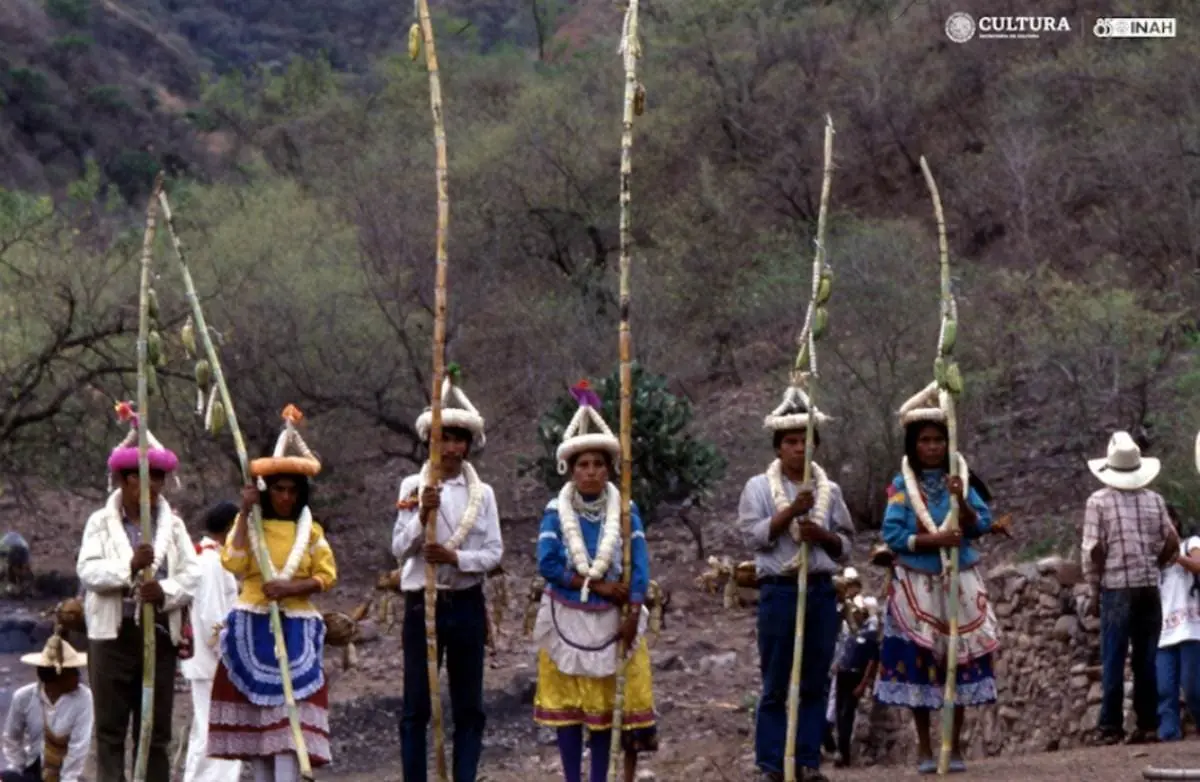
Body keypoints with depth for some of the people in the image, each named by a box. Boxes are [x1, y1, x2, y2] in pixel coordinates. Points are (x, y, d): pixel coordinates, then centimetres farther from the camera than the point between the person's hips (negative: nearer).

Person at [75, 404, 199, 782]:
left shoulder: (173, 525, 10)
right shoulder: (101, 523, 4)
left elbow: (191, 575, 2)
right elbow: (88, 570, -9)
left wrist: (165, 591, -18)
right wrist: (130, 566, -23)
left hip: (160, 634, 2)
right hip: (113, 634, -2)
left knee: (156, 731, 6)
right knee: (111, 729, -2)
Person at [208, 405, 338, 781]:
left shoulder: (310, 531, 7)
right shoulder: (248, 523, 4)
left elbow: (327, 575, 2)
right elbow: (233, 563, -11)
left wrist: (291, 588, -14)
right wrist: (245, 513, -13)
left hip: (296, 631, 0)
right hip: (252, 630, 1)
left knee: (290, 715, -11)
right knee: (254, 711, 1)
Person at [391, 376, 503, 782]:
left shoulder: (482, 492, 4)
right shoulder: (412, 487, 0)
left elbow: (494, 552, 0)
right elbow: (399, 548, -6)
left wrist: (456, 557, -16)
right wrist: (422, 516, -22)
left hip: (466, 604, 1)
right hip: (423, 603, -1)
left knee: (468, 704, 5)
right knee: (416, 705, 1)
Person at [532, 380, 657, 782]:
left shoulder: (625, 511, -1)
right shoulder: (556, 512, -3)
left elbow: (638, 568, -6)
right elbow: (547, 564, -12)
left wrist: (632, 618, -15)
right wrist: (598, 585, -17)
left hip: (610, 619, 0)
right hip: (566, 620, 0)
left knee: (607, 704, 4)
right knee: (567, 703, 3)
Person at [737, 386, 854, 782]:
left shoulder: (829, 490, 11)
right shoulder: (759, 488, 2)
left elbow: (845, 548, 12)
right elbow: (755, 536, -8)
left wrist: (822, 535, -8)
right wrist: (791, 511, -16)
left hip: (821, 590, 3)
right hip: (779, 590, -3)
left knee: (816, 683, 5)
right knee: (775, 684, 0)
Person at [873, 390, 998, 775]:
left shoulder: (960, 479, 4)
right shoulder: (901, 485, -2)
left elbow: (981, 526, -3)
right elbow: (892, 534, -9)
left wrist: (961, 500, -19)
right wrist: (934, 540, -18)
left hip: (960, 584, 2)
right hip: (917, 586, -2)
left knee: (959, 657, 1)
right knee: (918, 661, -2)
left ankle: (955, 746, 9)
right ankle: (924, 747, 8)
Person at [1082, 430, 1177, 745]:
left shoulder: (1099, 501, -3)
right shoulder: (1154, 500, 7)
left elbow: (1093, 549, -7)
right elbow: (1172, 544, 5)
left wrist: (1095, 587, 3)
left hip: (1116, 589, -3)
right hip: (1150, 589, 3)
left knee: (1113, 660, 0)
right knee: (1146, 660, 8)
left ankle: (1111, 726, -1)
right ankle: (1148, 725, 8)